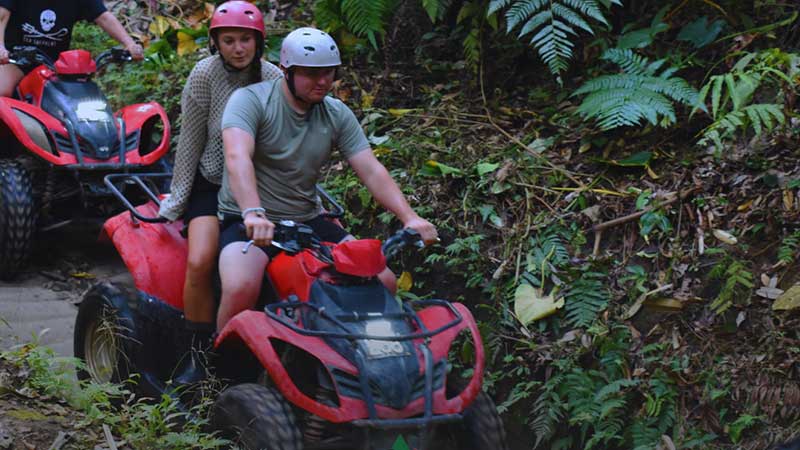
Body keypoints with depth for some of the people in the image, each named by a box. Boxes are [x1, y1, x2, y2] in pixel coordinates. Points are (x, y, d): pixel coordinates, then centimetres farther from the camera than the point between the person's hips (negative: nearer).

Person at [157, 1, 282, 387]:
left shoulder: (273, 79, -5)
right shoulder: (205, 75, -11)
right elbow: (190, 143, -4)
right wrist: (177, 198, -2)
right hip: (210, 184, -2)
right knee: (200, 262, -24)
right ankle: (198, 353, -7)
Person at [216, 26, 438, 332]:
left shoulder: (337, 114, 5)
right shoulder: (251, 100, -11)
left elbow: (371, 170, -2)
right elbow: (237, 158, -28)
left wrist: (410, 218, -19)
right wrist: (254, 213, -46)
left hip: (307, 221, 5)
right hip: (247, 222, -5)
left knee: (383, 281, -9)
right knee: (241, 289, -35)